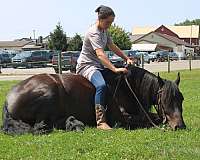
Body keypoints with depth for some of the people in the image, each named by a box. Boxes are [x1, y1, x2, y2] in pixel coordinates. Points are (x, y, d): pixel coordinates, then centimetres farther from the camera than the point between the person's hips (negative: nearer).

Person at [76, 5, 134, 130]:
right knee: (101, 85, -37)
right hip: (87, 65, -10)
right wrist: (115, 69, -43)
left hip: (99, 66, 10)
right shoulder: (94, 33, -21)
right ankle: (101, 122, -38)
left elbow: (113, 47, 20)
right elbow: (100, 54, -34)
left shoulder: (104, 30, 10)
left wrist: (127, 58, 8)